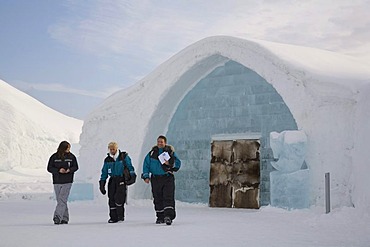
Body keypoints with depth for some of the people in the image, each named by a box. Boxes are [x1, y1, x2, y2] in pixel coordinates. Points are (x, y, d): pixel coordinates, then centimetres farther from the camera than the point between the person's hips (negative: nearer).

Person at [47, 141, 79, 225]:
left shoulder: (71, 157, 2)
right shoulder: (54, 157, 0)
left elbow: (76, 167, 10)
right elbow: (49, 168, 2)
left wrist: (69, 170, -11)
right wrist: (58, 170, -15)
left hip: (67, 182, -2)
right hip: (57, 182, 2)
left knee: (62, 200, -14)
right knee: (60, 201, 6)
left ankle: (58, 217, -19)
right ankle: (64, 218, 15)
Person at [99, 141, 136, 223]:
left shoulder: (124, 157, -1)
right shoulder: (107, 160, 10)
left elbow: (130, 167, 4)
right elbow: (104, 173, 14)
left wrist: (132, 175, -7)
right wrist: (102, 184, 10)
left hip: (122, 180, -4)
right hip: (112, 180, 4)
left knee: (119, 198, -15)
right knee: (111, 199, -1)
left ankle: (120, 216, -2)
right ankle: (113, 217, 8)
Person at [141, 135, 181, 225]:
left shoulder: (170, 152, 3)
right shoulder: (152, 153, 8)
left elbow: (178, 163, 0)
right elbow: (146, 165, 12)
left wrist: (170, 164, -17)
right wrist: (146, 176, 3)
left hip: (168, 178, -3)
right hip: (156, 179, 3)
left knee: (168, 197, -13)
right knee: (158, 199, 7)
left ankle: (168, 216, -18)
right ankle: (160, 217, 18)